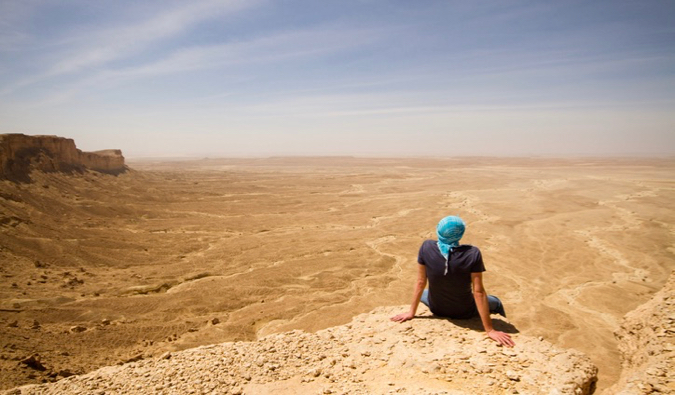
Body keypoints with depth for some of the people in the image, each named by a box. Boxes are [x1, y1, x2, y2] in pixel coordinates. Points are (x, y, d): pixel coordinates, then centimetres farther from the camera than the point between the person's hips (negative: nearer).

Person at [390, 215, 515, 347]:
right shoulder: (472, 254, -28)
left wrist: (411, 312, -2)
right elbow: (478, 292, -26)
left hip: (436, 308, 2)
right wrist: (490, 330, -18)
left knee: (422, 294, 38)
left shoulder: (427, 247, -22)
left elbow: (420, 283, -13)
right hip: (465, 312, -1)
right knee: (496, 303, 32)